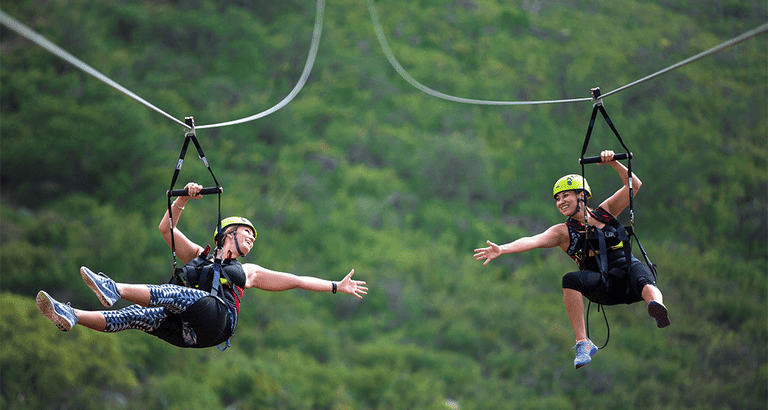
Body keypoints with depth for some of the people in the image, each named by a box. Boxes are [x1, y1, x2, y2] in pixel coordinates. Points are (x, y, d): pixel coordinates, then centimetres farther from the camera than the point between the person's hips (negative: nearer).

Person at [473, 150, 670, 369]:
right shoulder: (563, 232, 12)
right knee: (571, 280, -30)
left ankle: (656, 304, -69)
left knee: (639, 271, -35)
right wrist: (501, 249, -20)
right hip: (605, 288, 0)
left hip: (627, 271, 0)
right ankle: (583, 343, -29)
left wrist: (613, 163, -3)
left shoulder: (605, 213, 16)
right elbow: (532, 241, -4)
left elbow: (634, 185, 12)